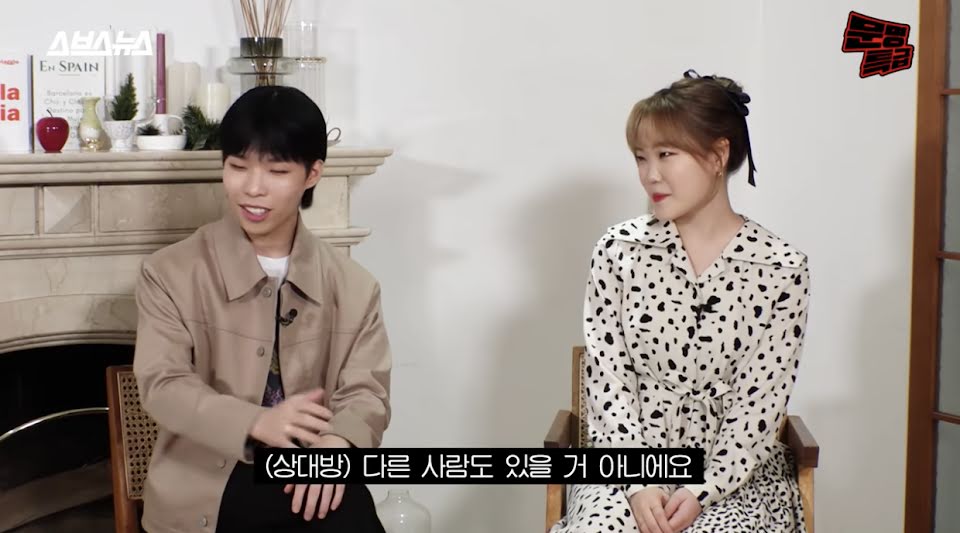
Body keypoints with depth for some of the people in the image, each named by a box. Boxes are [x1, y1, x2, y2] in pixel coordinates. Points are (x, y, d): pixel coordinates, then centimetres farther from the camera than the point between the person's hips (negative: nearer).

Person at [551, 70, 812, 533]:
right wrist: (638, 482, -14)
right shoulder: (619, 250, 0)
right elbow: (607, 375, -3)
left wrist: (703, 491, -17)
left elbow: (759, 400, -7)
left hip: (740, 468, -1)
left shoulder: (780, 269, -5)